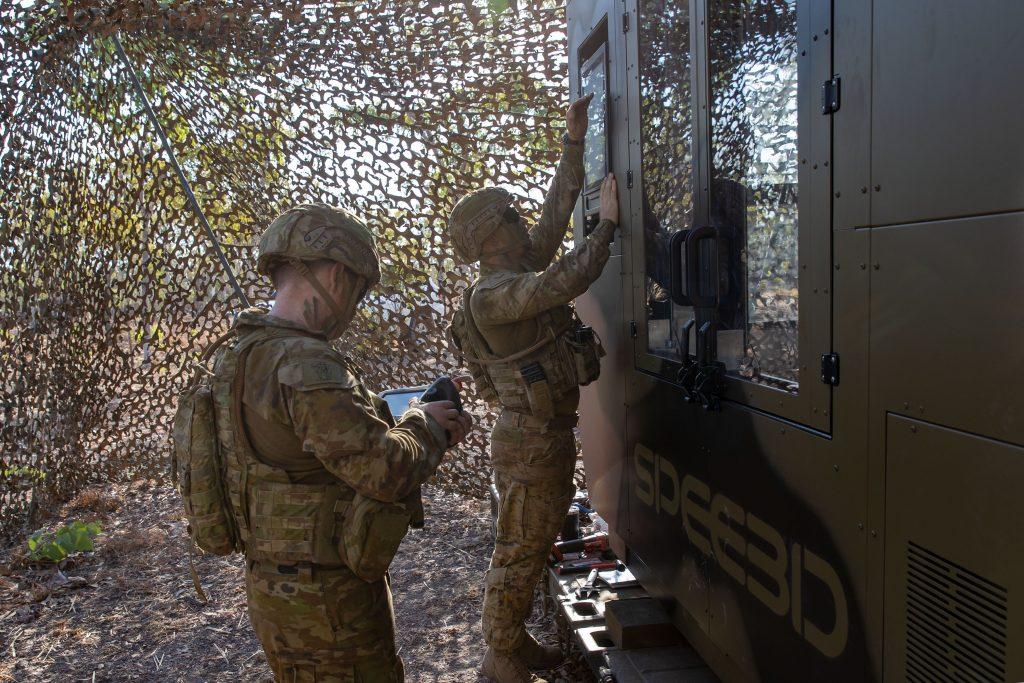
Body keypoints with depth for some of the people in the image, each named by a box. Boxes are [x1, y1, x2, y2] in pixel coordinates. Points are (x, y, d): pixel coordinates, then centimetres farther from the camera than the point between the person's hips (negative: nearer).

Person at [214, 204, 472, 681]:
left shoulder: (243, 356, 7)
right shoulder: (304, 364, -26)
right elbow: (388, 470, -28)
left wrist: (426, 431, 4)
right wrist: (424, 425, -9)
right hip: (327, 606, -9)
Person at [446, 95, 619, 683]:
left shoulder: (516, 274, 9)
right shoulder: (492, 294, -19)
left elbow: (556, 216, 13)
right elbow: (564, 282, -31)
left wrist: (574, 143, 14)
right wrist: (608, 222, -22)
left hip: (551, 432, 10)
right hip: (530, 440, -10)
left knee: (536, 544, 19)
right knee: (519, 551, 2)